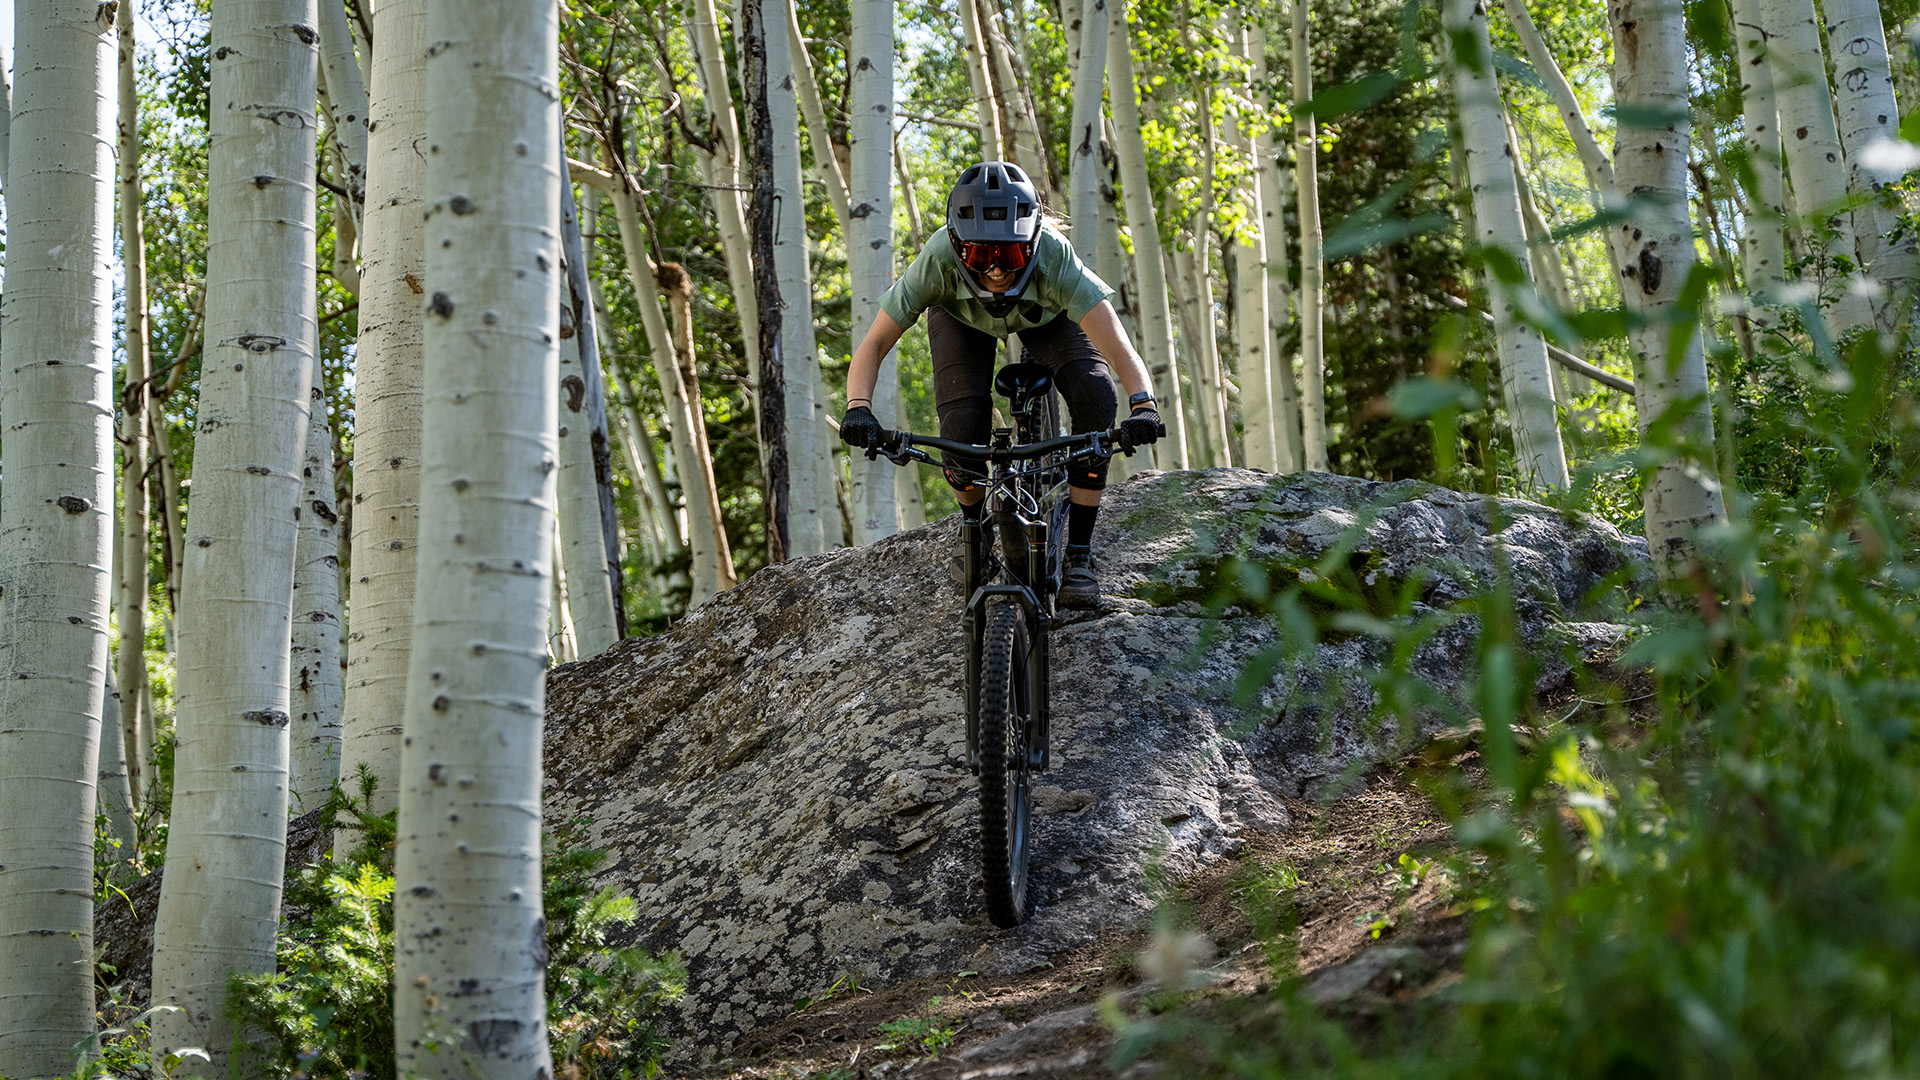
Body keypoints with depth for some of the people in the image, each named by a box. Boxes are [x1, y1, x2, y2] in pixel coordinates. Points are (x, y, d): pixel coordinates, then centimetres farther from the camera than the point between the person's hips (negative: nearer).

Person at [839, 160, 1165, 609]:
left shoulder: (1054, 258, -43)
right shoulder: (938, 261, -41)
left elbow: (1118, 348, -49)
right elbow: (874, 344, -36)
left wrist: (1143, 405, -67)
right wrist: (859, 408, -54)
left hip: (1045, 314, 0)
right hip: (962, 316, 0)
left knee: (1094, 396, -26)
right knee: (962, 431, -22)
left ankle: (1079, 555, -12)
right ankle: (976, 529, 12)